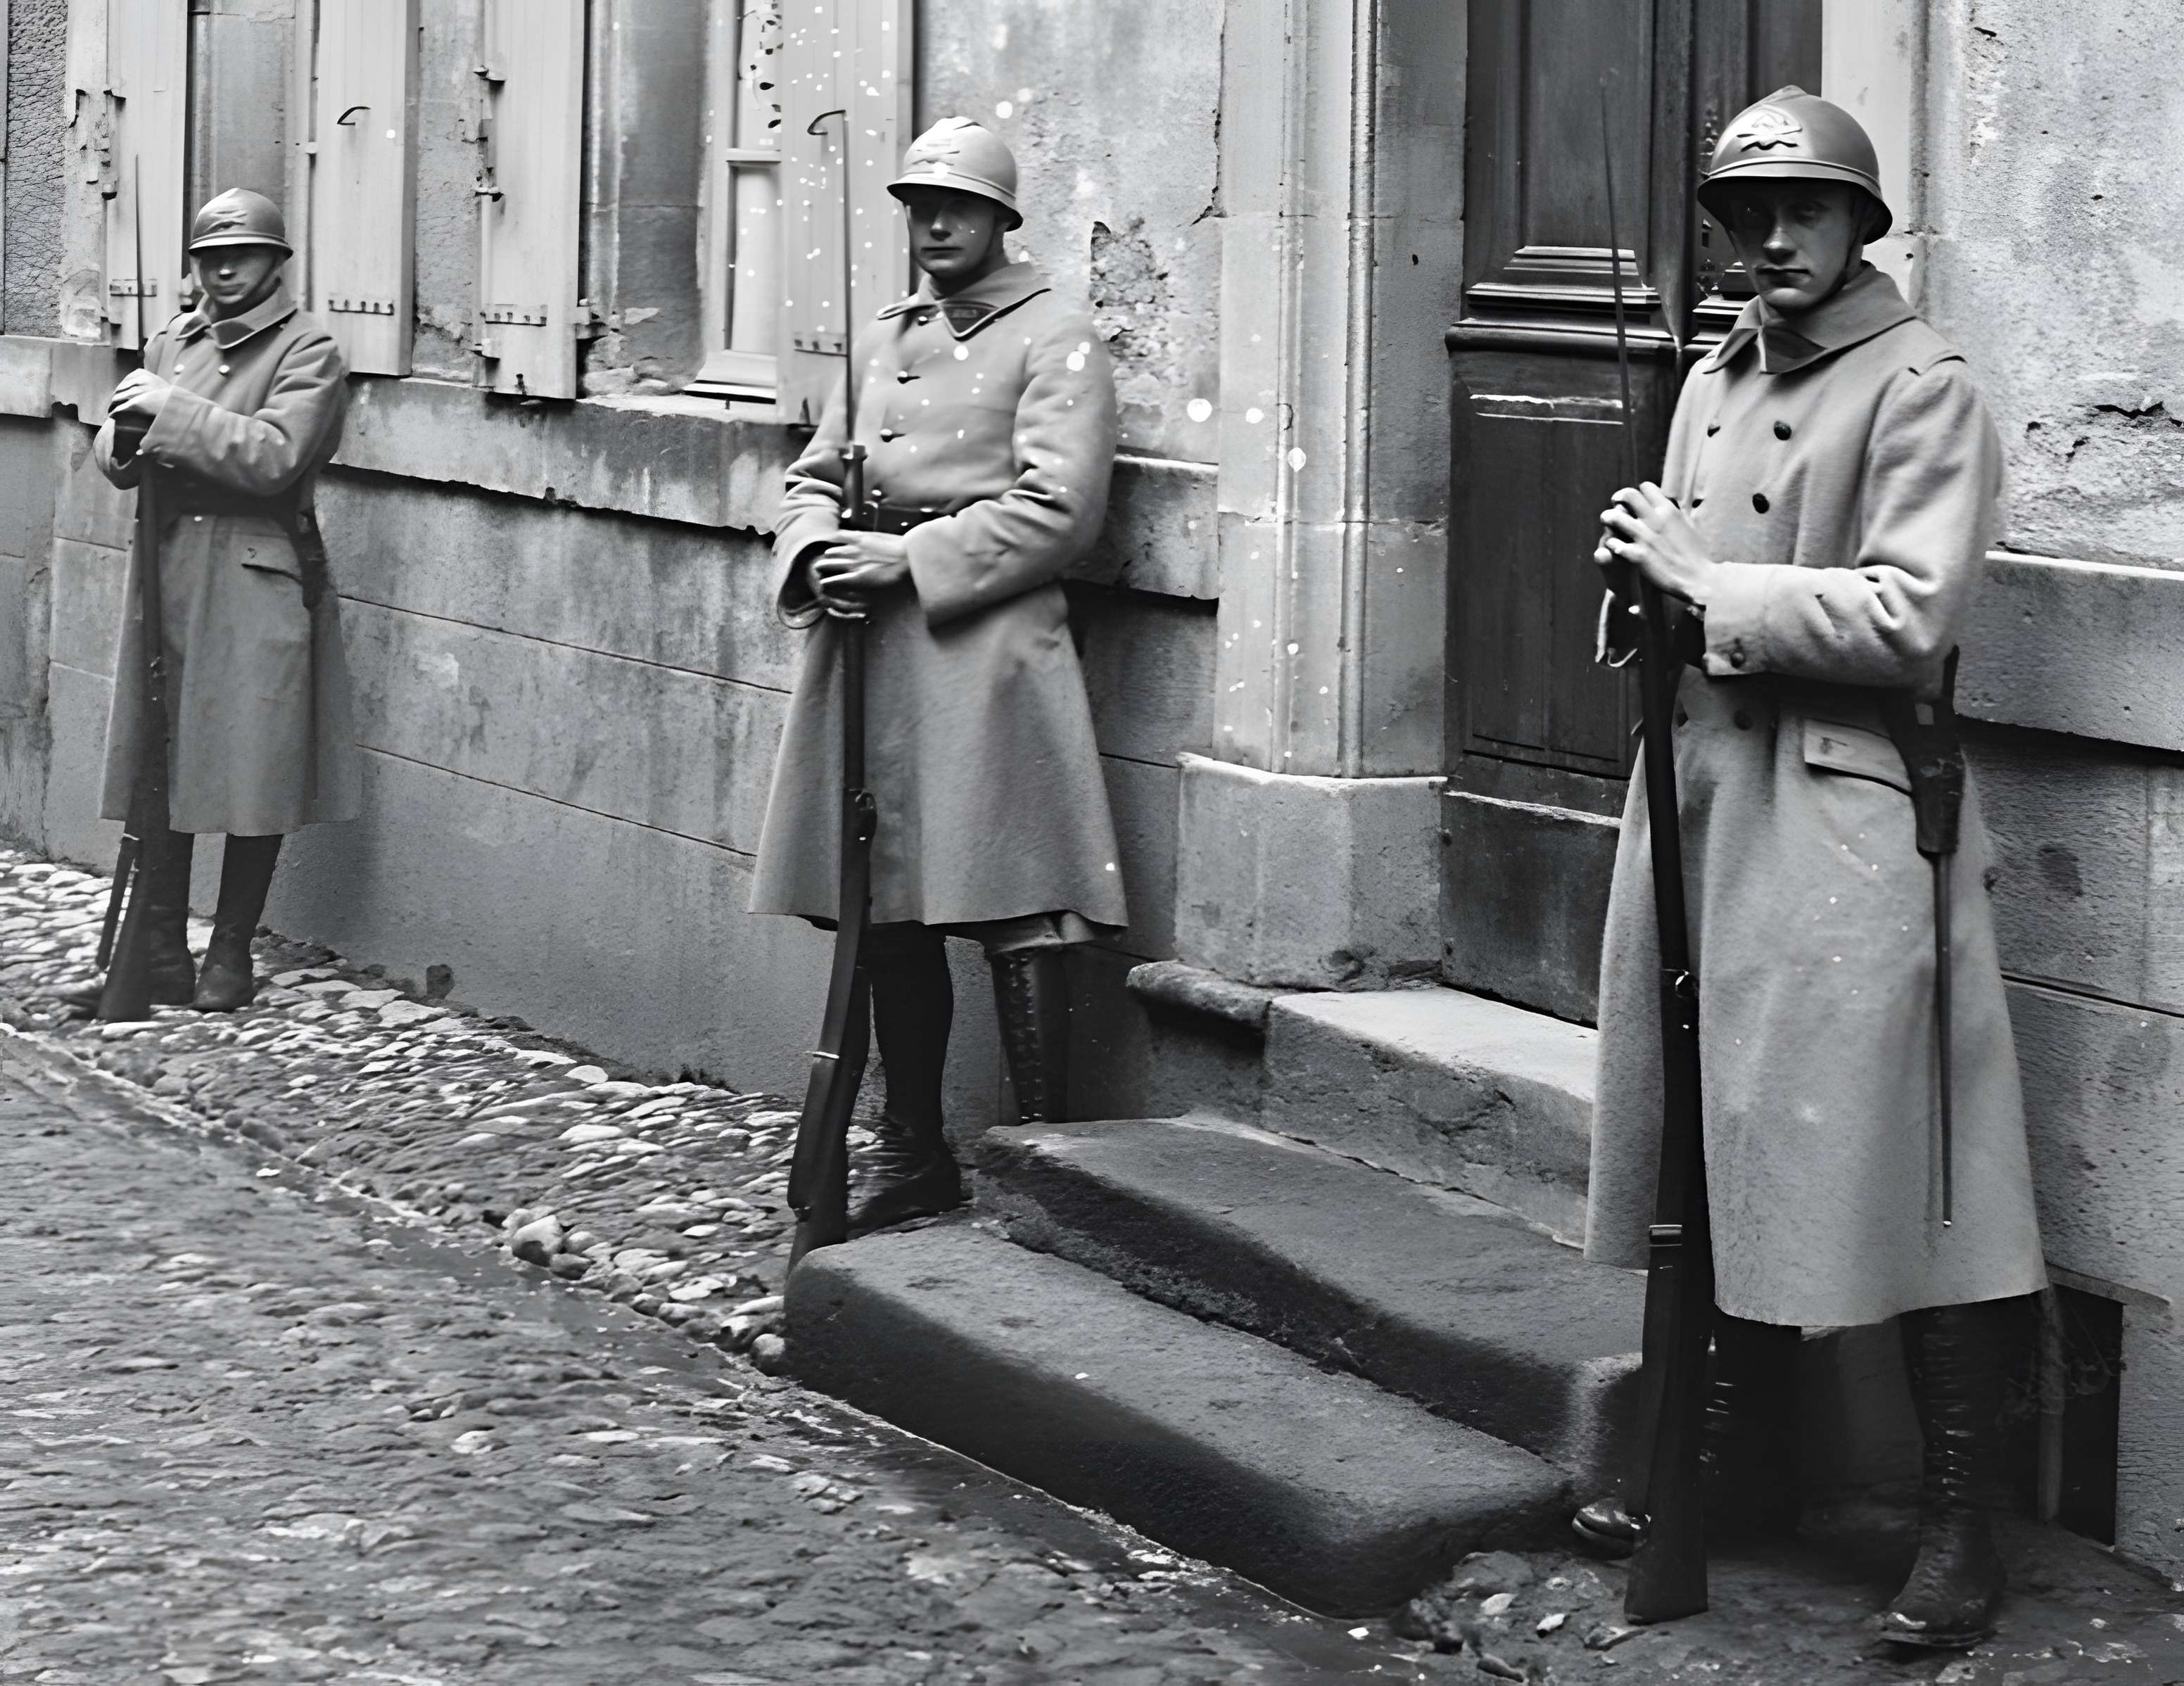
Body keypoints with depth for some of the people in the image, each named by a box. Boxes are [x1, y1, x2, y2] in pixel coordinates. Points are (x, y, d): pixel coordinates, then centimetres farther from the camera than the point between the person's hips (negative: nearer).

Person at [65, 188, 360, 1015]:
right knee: (155, 769, 5)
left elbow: (274, 456, -18)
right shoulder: (172, 342, 14)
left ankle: (231, 956, 13)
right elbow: (114, 455, 12)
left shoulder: (309, 351, -4)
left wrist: (170, 412, -19)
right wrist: (126, 438, -12)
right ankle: (160, 955, 12)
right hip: (167, 570, 5)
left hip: (258, 582, -5)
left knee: (251, 776, 1)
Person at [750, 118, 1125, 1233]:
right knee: (890, 913, 11)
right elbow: (815, 475, 21)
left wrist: (909, 559, -16)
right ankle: (911, 1151, 21)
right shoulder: (879, 343, 20)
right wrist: (817, 551, -2)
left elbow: (1057, 510, -12)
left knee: (1017, 914, -8)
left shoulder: (1055, 341, -2)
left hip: (989, 654, -7)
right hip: (870, 652, 7)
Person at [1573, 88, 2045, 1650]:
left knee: (1896, 1162, -6)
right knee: (1726, 1148, 13)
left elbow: (1907, 618, -17)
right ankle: (1741, 1456, 27)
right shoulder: (1715, 381, 16)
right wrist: (1645, 570, 1)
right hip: (1700, 789, 8)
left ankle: (1964, 1518, 2)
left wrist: (1707, 586, -14)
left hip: (1846, 819, -7)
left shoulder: (1923, 388, -7)